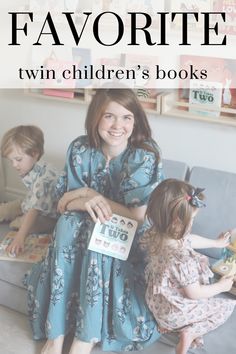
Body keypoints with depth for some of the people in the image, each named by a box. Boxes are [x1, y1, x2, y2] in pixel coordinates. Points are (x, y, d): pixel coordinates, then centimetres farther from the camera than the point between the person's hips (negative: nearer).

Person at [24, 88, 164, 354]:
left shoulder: (145, 155, -20)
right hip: (86, 227, 3)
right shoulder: (80, 149, -10)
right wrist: (85, 202, -29)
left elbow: (140, 216, -21)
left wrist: (89, 193, -21)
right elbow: (64, 204, -6)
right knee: (67, 222, -29)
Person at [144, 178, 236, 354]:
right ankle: (190, 333, 2)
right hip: (176, 311, -6)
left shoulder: (155, 235, -17)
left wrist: (216, 242, 17)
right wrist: (221, 286, -6)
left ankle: (167, 323, 20)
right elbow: (194, 294, -24)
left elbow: (189, 240, 3)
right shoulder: (183, 260, -41)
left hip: (156, 302, 7)